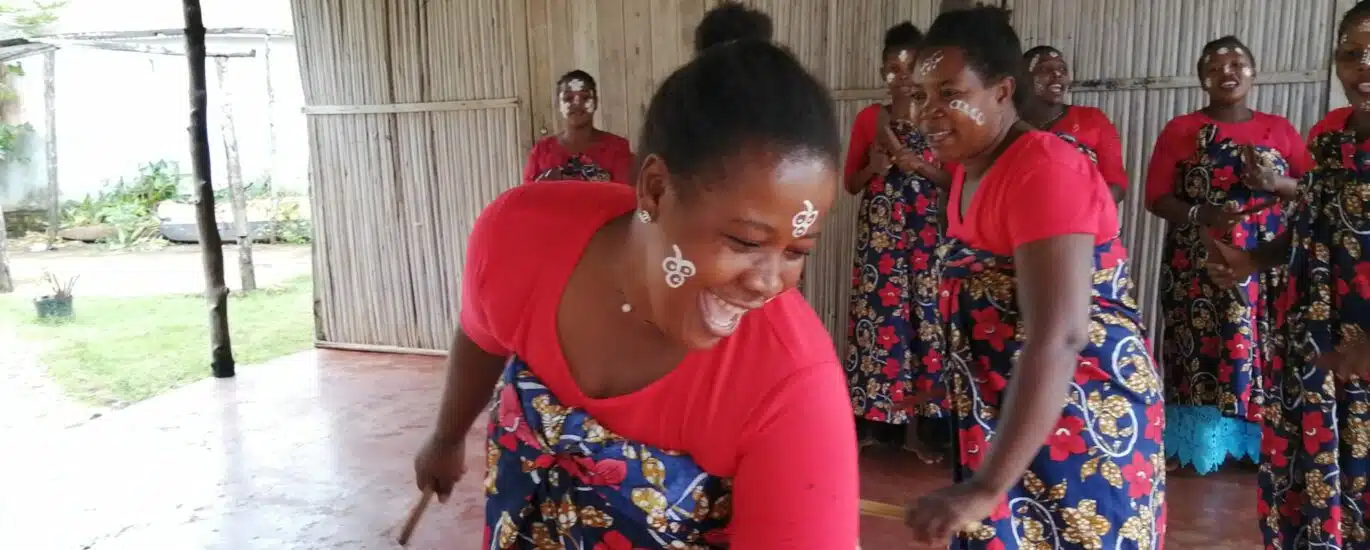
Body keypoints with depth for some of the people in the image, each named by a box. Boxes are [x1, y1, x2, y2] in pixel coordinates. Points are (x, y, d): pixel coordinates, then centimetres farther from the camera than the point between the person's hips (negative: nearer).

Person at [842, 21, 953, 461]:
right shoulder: (868, 119, 7)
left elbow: (957, 180, 4)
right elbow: (850, 183, 10)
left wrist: (920, 166, -12)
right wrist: (873, 167, -9)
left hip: (926, 235, -1)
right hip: (879, 234, 1)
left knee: (925, 316, -4)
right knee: (876, 315, -2)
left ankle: (923, 425, 4)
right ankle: (874, 418, 9)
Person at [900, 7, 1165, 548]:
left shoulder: (1043, 171, -23)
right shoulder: (968, 168, 4)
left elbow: (1056, 339, -33)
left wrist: (985, 488, -39)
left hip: (1081, 418, -8)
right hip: (1002, 415, 8)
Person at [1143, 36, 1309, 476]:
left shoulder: (1279, 129, 11)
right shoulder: (1180, 129, 4)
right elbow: (1156, 197, -1)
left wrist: (1275, 183, -10)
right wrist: (1200, 215, -19)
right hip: (1197, 265, -2)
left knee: (1263, 351, -1)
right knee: (1199, 352, -4)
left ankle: (1258, 446, 12)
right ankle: (1194, 444, 7)